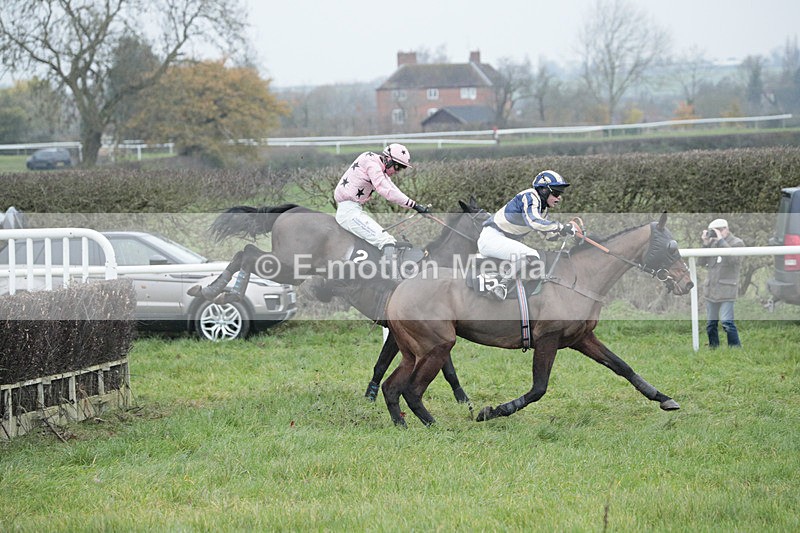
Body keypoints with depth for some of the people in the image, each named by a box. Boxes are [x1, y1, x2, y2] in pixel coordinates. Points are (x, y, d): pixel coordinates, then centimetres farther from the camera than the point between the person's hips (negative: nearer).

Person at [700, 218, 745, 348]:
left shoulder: (737, 243, -2)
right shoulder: (712, 242, 12)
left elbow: (733, 258, -21)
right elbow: (701, 262, 8)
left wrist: (720, 240, -16)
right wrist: (705, 243, -3)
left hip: (726, 290, -6)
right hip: (711, 289, 6)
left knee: (727, 322, -14)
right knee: (711, 323, 9)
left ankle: (735, 346, -7)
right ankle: (713, 347, 18)